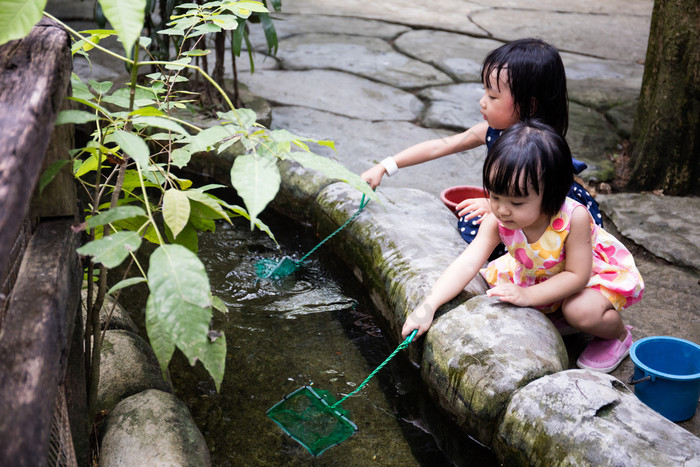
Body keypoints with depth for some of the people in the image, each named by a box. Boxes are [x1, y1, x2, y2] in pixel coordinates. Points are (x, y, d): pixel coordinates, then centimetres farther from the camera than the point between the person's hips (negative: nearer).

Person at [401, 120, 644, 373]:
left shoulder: (574, 218, -38)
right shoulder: (496, 220, -27)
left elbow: (577, 276, -32)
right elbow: (467, 264, -33)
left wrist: (528, 296, -39)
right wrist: (428, 305, -44)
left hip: (592, 270, -5)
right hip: (536, 272, 6)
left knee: (581, 312, -31)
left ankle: (618, 334, 4)